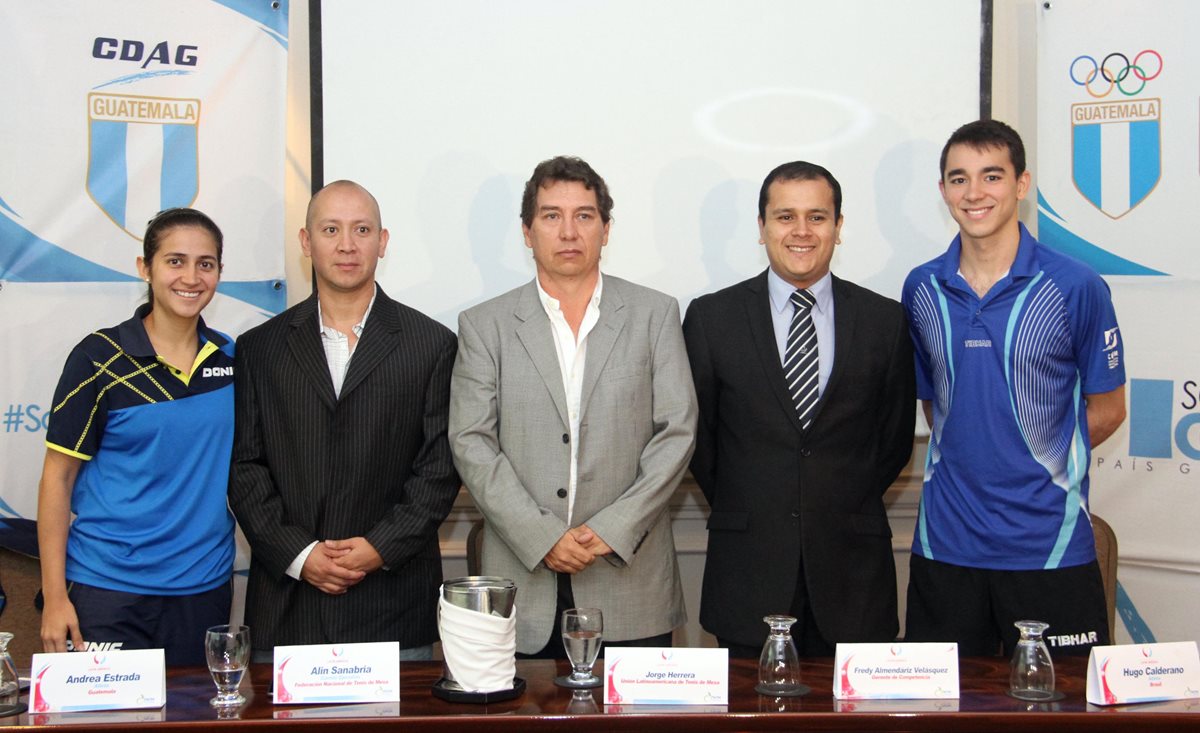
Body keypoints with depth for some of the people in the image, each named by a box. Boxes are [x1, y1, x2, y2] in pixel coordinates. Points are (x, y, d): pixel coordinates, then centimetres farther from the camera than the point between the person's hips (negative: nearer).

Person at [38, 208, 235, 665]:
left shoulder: (233, 359, 5)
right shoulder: (100, 358, -7)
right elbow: (57, 477, -5)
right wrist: (55, 598, -8)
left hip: (206, 588, 4)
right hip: (108, 590, -4)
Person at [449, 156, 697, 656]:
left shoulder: (655, 314, 7)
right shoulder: (485, 325, 6)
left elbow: (677, 432, 1)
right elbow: (471, 445, -1)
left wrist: (612, 530, -9)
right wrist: (542, 538, -11)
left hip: (629, 578, 0)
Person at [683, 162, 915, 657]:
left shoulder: (885, 320, 4)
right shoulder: (711, 317, 2)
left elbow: (896, 437, 11)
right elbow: (696, 433, 7)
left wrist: (849, 510, 9)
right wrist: (741, 510, 8)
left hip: (853, 572, 1)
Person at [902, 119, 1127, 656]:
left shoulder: (1076, 287, -6)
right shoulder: (921, 289, 5)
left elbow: (1107, 409, 2)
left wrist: (1033, 468, -1)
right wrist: (965, 461, 4)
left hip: (1048, 542, -3)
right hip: (945, 542, 3)